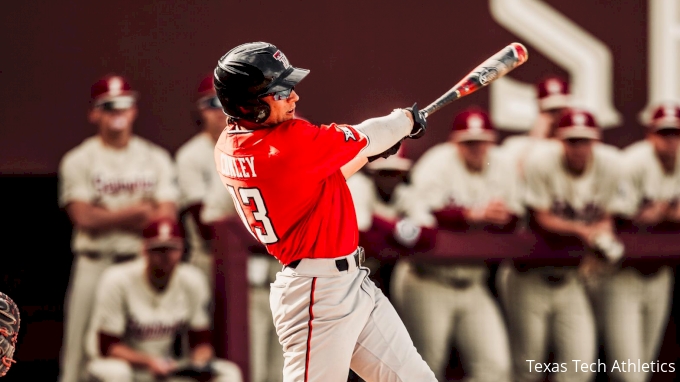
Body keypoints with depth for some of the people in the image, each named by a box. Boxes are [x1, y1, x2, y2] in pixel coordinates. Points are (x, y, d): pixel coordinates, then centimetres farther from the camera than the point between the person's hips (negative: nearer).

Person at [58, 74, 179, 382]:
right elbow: (84, 218, -9)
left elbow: (166, 217, -1)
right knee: (80, 351, -4)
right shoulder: (78, 160, 3)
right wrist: (137, 211, -6)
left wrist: (108, 217, -8)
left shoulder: (156, 158, 10)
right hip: (93, 263, -2)